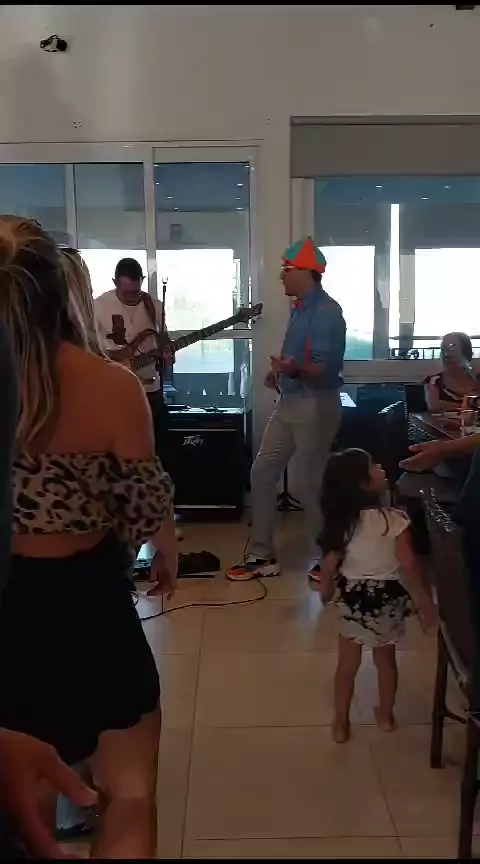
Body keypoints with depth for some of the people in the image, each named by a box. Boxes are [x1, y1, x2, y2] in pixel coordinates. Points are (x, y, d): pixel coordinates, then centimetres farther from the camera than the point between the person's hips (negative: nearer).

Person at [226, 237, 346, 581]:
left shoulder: (327, 311, -16)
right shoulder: (301, 308, 14)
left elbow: (326, 368, -24)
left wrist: (294, 371, -40)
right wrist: (279, 373, 17)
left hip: (316, 404, -10)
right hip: (289, 401, 10)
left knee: (312, 483, -1)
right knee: (262, 473, 7)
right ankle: (262, 555, 16)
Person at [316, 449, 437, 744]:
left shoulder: (341, 523, -13)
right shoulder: (395, 519, -21)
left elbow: (329, 565, -7)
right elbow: (409, 567, -22)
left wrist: (327, 592, 12)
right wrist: (426, 602, -10)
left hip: (351, 597, 1)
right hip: (387, 598, -1)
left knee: (348, 663, 16)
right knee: (386, 659, 22)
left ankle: (341, 723, 28)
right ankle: (386, 715, 40)